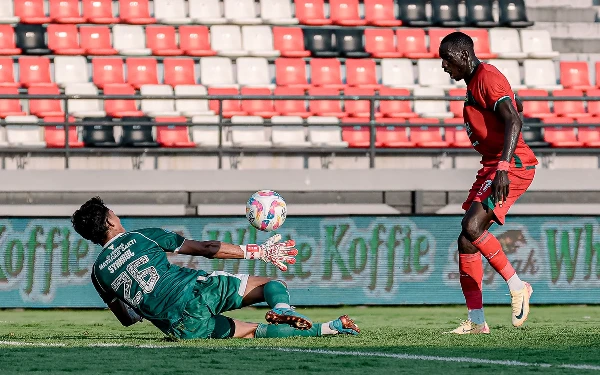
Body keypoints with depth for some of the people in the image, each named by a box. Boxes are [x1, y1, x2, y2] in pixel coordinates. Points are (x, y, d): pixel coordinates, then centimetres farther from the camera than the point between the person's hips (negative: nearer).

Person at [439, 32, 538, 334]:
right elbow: (515, 107, 33)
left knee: (472, 227, -24)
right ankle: (476, 321, 5)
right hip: (492, 166, 10)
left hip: (511, 165, -10)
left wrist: (503, 168, -34)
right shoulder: (475, 82, 18)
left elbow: (513, 121, -24)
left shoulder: (487, 78, -13)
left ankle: (517, 286, -9)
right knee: (466, 240, 3)